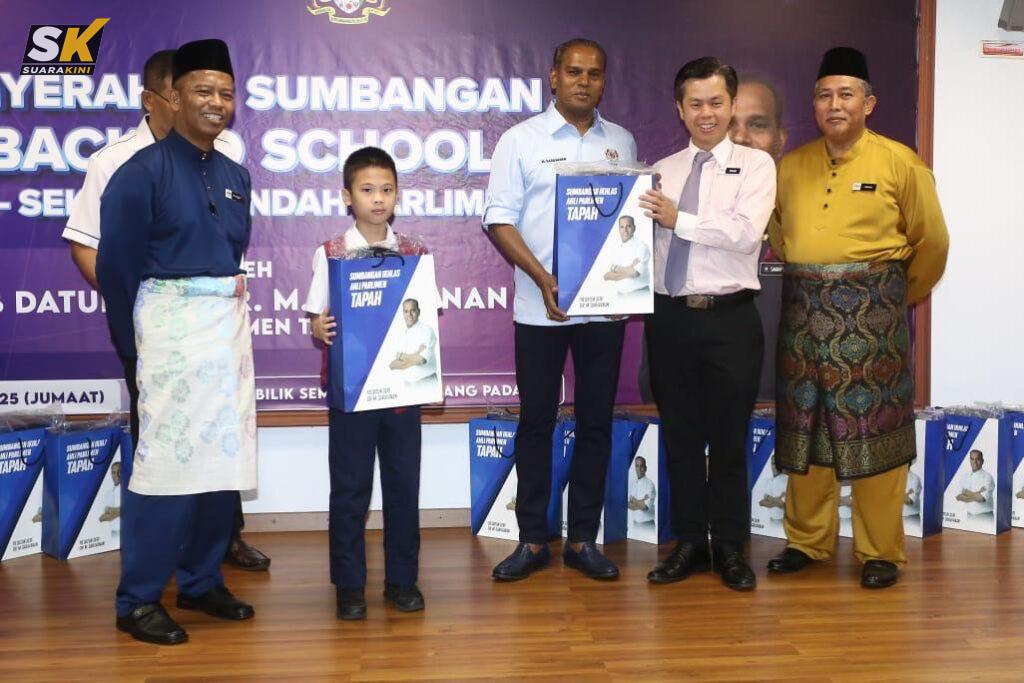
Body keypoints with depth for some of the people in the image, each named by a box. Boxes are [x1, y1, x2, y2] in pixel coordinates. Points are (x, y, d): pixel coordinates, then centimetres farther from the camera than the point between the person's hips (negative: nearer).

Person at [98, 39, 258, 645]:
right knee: (168, 459, -5)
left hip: (230, 323, 7)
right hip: (173, 322, -6)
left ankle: (202, 581, 24)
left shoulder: (235, 176, 11)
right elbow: (115, 264, -6)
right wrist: (131, 345, -1)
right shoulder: (143, 171, -8)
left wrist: (229, 305, 10)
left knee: (223, 455, 9)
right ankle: (138, 600, 7)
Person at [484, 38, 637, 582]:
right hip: (540, 307, -3)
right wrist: (543, 278, -16)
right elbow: (499, 219, -4)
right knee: (536, 421, 5)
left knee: (596, 423, 7)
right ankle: (532, 540, 15)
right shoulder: (521, 140, 1)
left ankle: (583, 539, 18)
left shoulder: (622, 143, 11)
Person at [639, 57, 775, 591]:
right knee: (680, 436, 10)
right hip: (670, 317, 3)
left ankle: (730, 549, 20)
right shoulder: (660, 172, 12)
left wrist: (680, 219, -14)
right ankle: (689, 543, 23)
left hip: (730, 318, -3)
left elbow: (747, 232, -14)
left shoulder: (755, 165, 2)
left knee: (729, 438, 6)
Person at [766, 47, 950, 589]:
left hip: (872, 312, -4)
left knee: (873, 430, 0)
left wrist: (899, 296, 11)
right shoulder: (791, 166, 9)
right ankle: (807, 541, 22)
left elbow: (931, 240, 3)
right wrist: (806, 278, 15)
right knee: (804, 428, 9)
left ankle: (881, 552, 12)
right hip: (804, 310, 4)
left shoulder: (900, 163, -2)